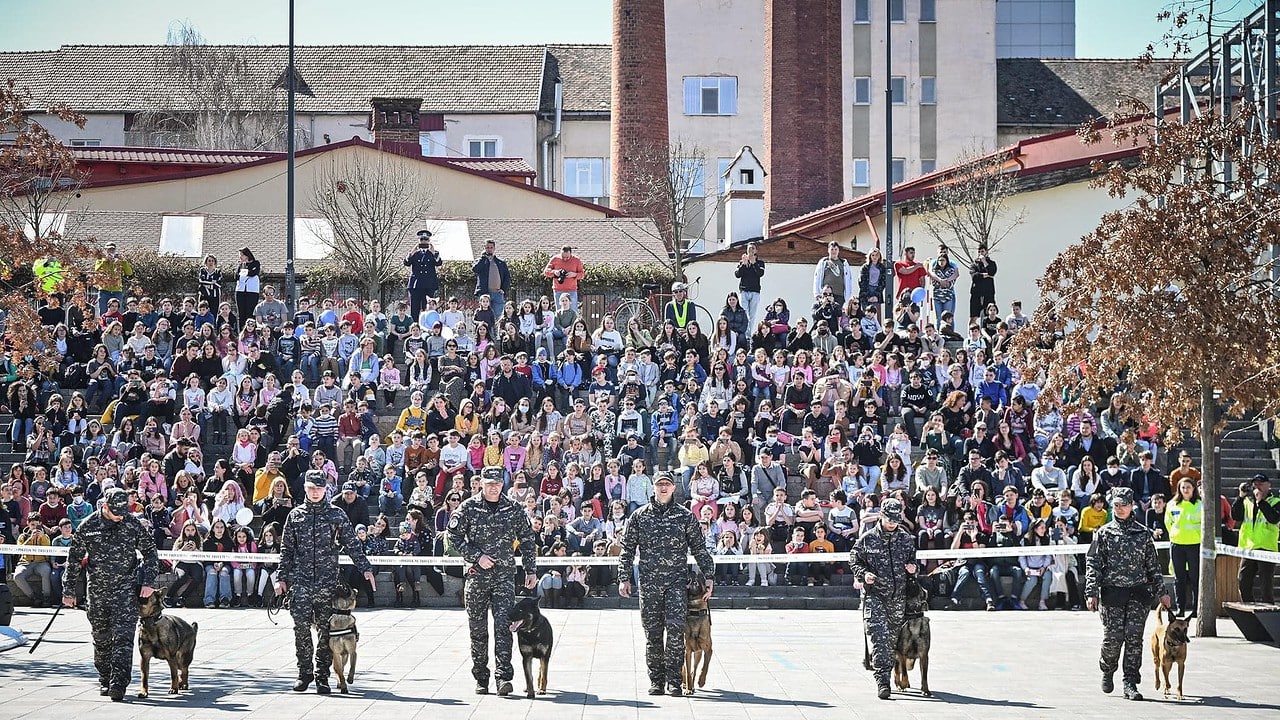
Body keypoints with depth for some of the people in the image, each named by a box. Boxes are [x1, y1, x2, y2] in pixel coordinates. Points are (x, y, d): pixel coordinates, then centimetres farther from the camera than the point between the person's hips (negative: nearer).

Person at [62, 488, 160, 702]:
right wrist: (69, 591, 5)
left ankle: (118, 685, -18)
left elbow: (150, 553, 5)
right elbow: (74, 558, 5)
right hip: (97, 590, 2)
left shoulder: (134, 525, -3)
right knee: (101, 637, 11)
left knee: (123, 636, -12)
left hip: (126, 589, -2)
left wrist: (148, 582, -6)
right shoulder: (88, 526, -2)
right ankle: (105, 680, 28)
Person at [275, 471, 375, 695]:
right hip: (300, 581, 1)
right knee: (301, 626, -7)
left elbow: (352, 544, 5)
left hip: (327, 581, -1)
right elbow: (286, 550, 12)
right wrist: (282, 578, 7)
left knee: (325, 628, 0)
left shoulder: (336, 515, 5)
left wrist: (365, 568, -4)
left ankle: (322, 675, 7)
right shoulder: (295, 516, 9)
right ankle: (304, 672, 4)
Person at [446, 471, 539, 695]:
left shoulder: (514, 510, 4)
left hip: (504, 575, 0)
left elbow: (528, 540, 12)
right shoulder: (468, 508, 0)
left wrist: (531, 570, 9)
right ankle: (481, 678, 14)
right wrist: (477, 557, -9)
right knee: (477, 629, 5)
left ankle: (503, 676, -17)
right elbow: (454, 536, 0)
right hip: (476, 574, 0)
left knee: (503, 625, -13)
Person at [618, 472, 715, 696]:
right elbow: (627, 549, 10)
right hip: (649, 583, 1)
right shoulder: (639, 516, 8)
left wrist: (708, 576, 4)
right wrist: (624, 578, 4)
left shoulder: (685, 516, 7)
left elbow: (699, 548, 10)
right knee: (653, 632, 3)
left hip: (677, 580, -1)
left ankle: (674, 679, -9)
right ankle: (656, 680, 12)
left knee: (675, 627, -15)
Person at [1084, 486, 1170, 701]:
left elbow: (1152, 565, 16)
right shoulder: (1104, 533, 6)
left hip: (1138, 593, 1)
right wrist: (1091, 593, -6)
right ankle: (1107, 671, 27)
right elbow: (1093, 564, 3)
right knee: (1113, 637, -3)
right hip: (1112, 593, -1)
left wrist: (1160, 591, 14)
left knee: (1134, 637, -7)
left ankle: (1130, 684, -4)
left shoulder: (1143, 533, 10)